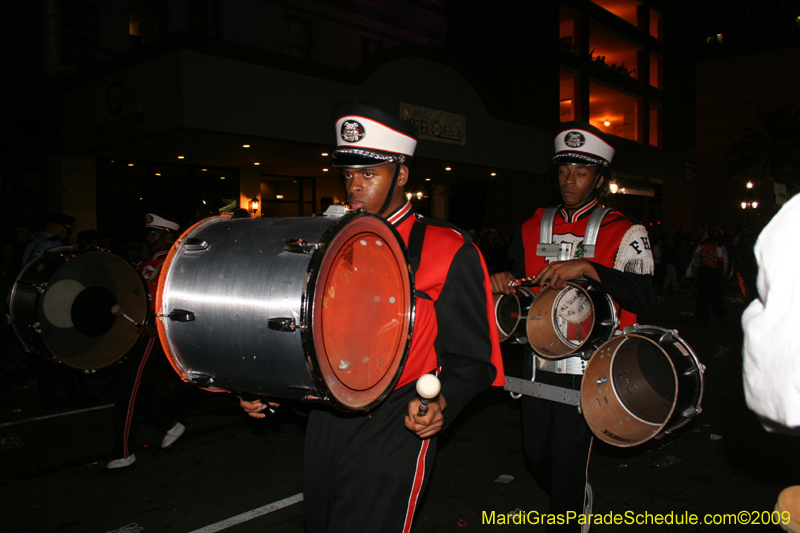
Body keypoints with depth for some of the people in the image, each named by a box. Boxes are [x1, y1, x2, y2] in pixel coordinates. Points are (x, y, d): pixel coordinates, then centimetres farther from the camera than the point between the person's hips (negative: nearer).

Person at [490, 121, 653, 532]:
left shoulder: (624, 232, -3)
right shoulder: (532, 228, 10)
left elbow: (642, 294, -17)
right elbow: (518, 284, 21)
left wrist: (585, 267, -27)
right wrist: (503, 281, -3)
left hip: (586, 370, -5)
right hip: (537, 363, 5)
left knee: (568, 463, 0)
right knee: (536, 455, 17)